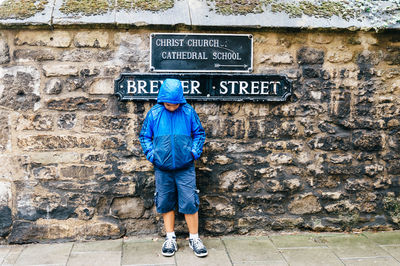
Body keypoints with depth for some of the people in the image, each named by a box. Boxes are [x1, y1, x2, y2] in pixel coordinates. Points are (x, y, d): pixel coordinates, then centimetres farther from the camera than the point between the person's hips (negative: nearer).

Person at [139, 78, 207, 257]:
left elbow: (199, 133, 9)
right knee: (166, 204, 10)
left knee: (190, 203, -1)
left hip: (185, 168, -1)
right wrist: (151, 154, -2)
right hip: (162, 169, 1)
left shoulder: (188, 112, -1)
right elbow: (144, 136, 9)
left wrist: (195, 152, -3)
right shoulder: (154, 114, 0)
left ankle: (194, 238, 14)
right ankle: (170, 238, 24)